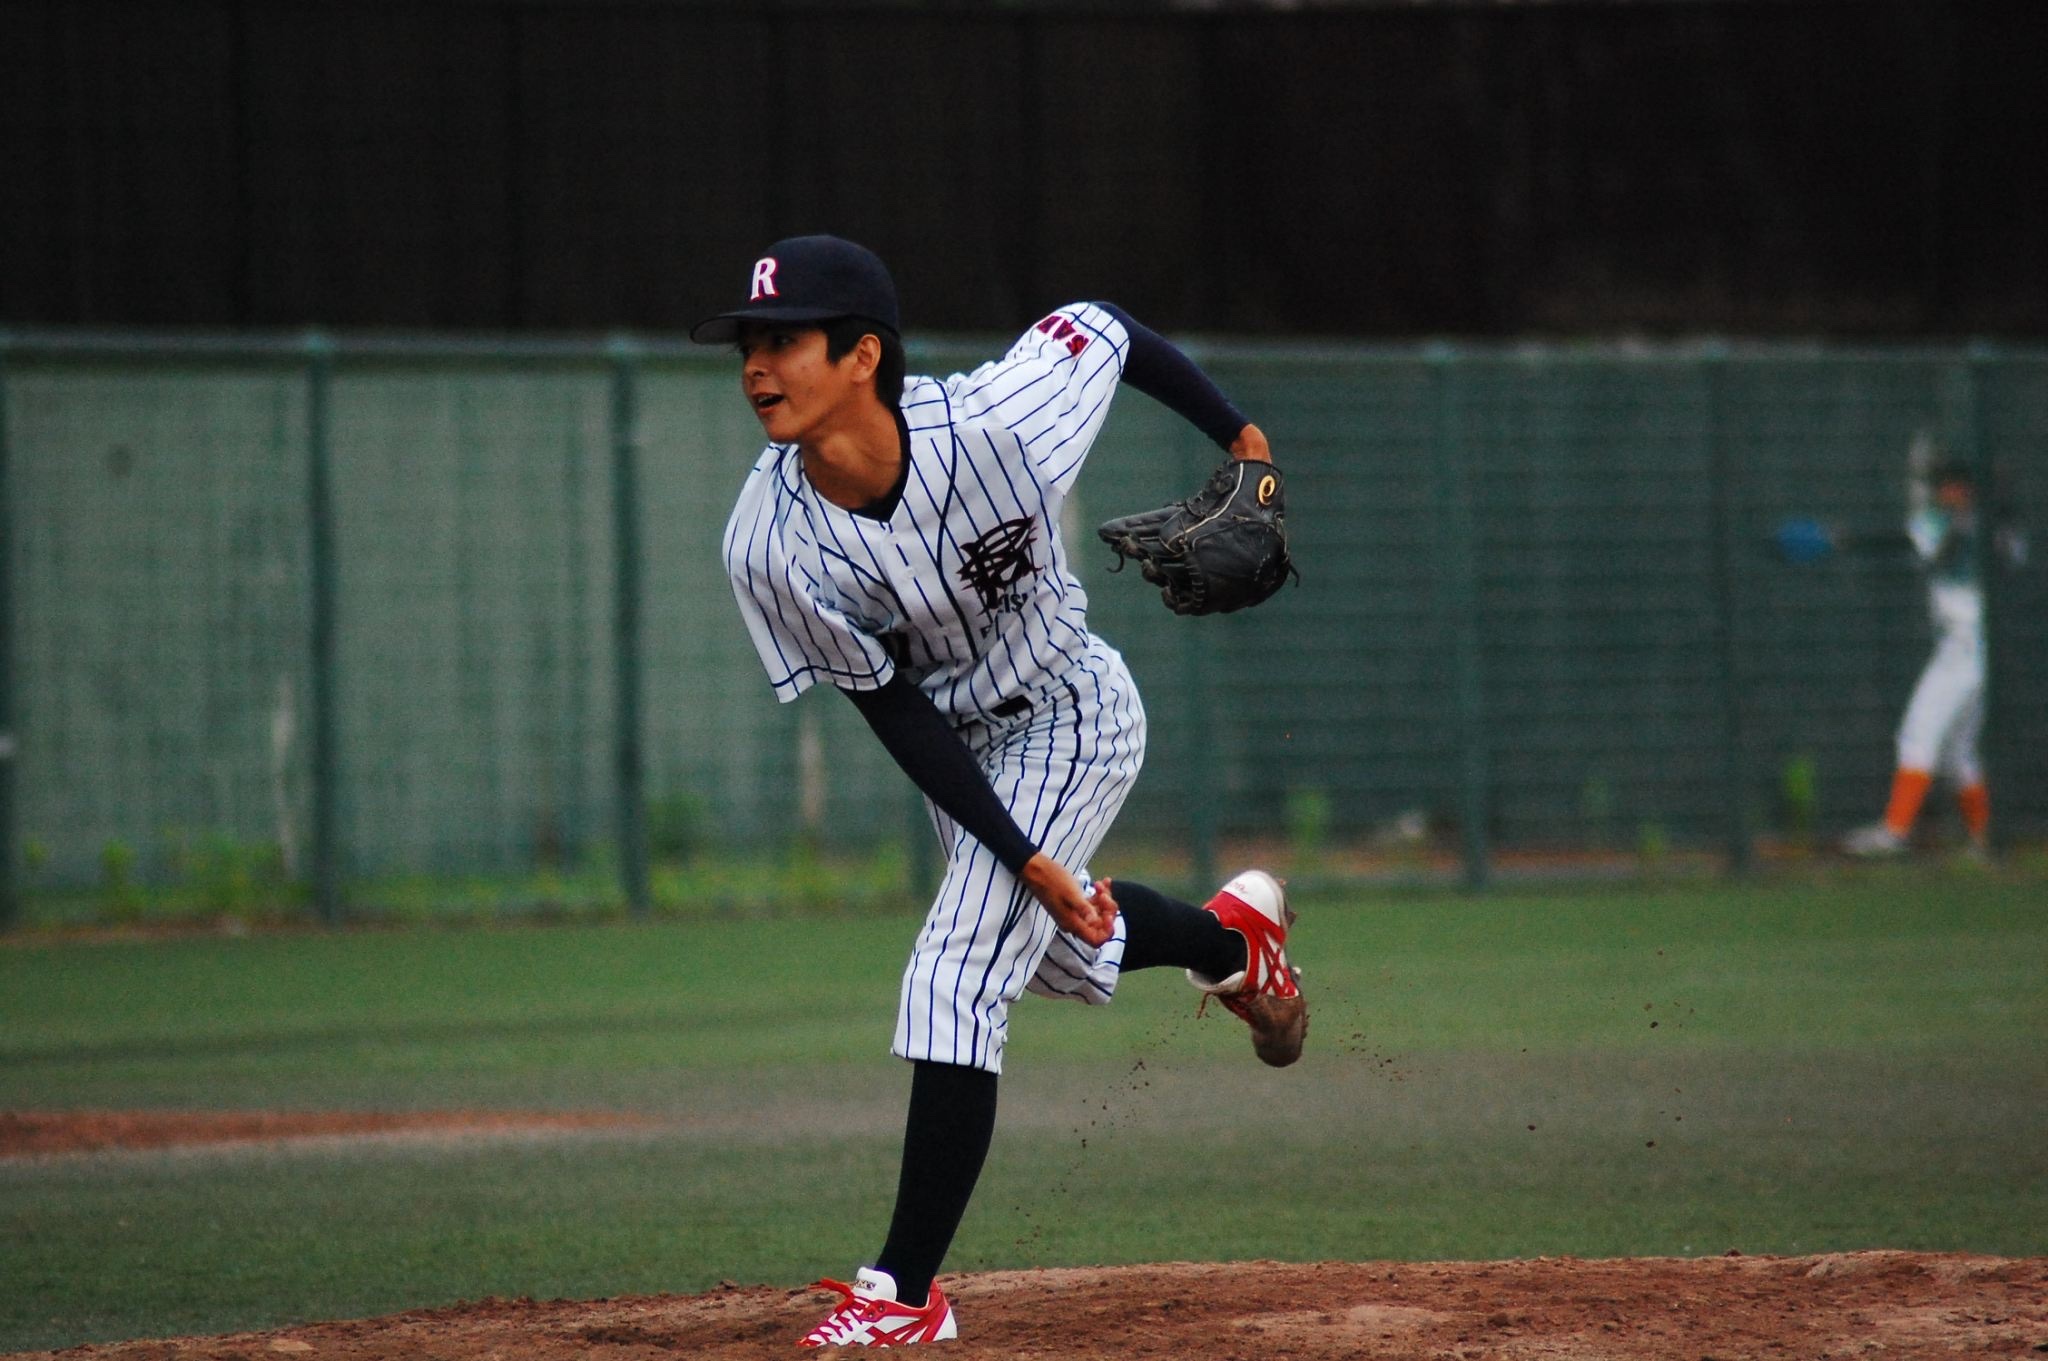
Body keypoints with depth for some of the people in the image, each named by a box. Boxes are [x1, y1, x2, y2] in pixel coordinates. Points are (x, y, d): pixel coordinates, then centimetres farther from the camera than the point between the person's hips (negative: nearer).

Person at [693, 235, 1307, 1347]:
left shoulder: (995, 427, -34)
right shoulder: (769, 546, -26)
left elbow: (1108, 329, -13)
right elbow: (894, 712, -18)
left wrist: (1236, 434, -1)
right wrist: (1027, 859, -22)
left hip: (1071, 720, -4)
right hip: (956, 743, 4)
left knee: (955, 982, -15)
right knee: (1064, 954, 24)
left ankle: (906, 1294, -10)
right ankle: (1235, 935, 56)